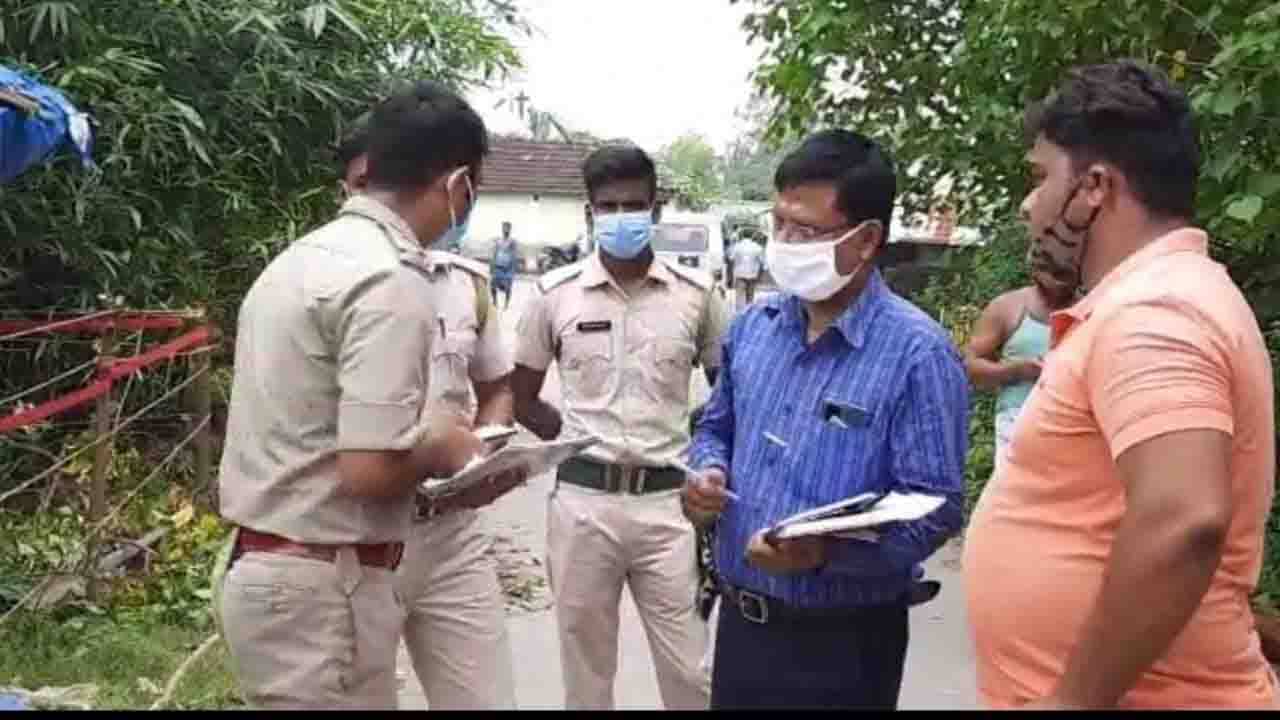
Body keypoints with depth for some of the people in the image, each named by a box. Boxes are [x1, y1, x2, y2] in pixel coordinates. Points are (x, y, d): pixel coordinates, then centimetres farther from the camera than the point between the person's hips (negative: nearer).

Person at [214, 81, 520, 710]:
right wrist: (442, 450, -6)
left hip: (260, 565, 9)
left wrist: (421, 438, 15)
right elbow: (370, 470, -25)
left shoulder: (303, 255, 9)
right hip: (322, 586, -9)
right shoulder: (394, 281, -20)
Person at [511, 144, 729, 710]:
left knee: (689, 671, 7)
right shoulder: (555, 294, 0)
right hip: (582, 499, 0)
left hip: (668, 500, 0)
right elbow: (522, 398, 9)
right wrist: (580, 442, 0)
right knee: (586, 669, 14)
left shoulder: (696, 293, 1)